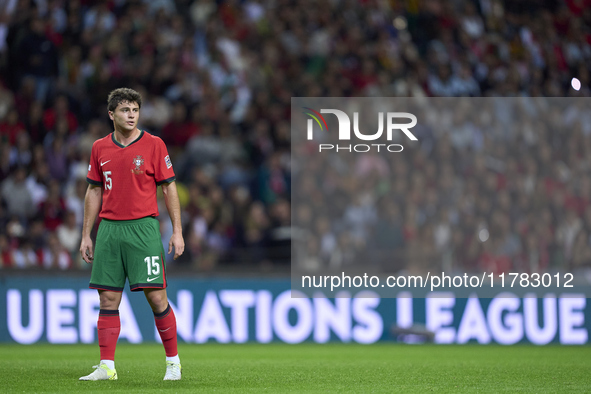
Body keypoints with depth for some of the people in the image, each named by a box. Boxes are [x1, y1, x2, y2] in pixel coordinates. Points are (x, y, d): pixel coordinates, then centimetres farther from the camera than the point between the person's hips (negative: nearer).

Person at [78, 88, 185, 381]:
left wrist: (177, 231, -4)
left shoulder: (153, 145, 0)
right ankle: (107, 366, 5)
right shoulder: (100, 148, 9)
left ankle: (173, 362, 6)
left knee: (156, 296, -6)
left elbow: (169, 188, 2)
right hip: (109, 228, 3)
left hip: (143, 227, -3)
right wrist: (86, 235, 12)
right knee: (108, 299, 1)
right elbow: (94, 191, 15)